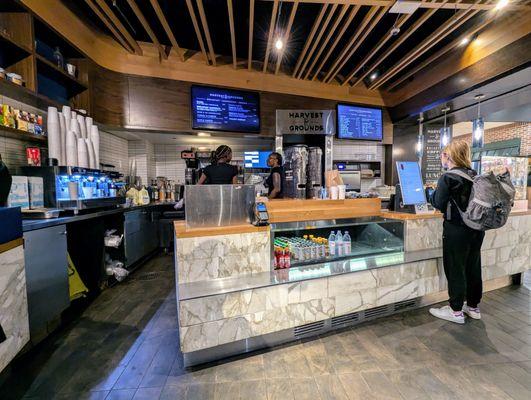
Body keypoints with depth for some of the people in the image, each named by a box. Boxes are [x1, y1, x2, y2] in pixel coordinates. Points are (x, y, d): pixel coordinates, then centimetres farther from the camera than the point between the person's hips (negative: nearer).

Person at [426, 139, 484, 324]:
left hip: (456, 230, -7)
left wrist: (430, 193, 6)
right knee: (473, 267, 17)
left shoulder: (447, 178, -16)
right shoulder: (475, 176, 5)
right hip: (477, 229, 7)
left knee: (455, 269, 5)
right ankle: (474, 307, 33)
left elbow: (439, 204, -12)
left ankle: (456, 311, 18)